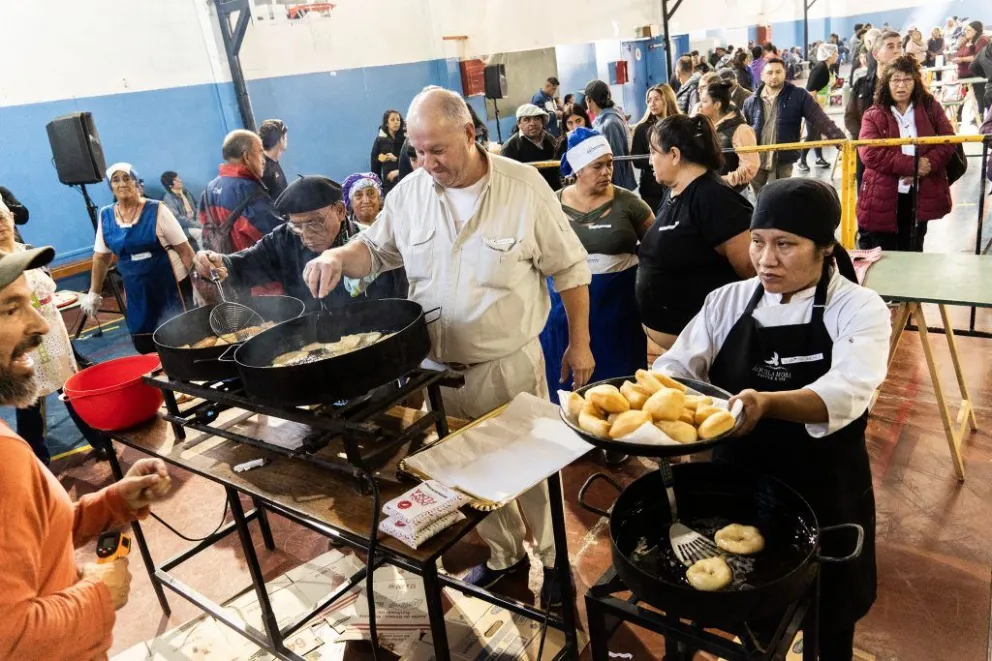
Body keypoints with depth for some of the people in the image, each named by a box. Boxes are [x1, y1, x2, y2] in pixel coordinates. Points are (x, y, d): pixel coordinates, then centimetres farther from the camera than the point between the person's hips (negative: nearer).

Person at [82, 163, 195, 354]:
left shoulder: (157, 210, -9)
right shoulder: (106, 216, 3)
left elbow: (184, 250, -8)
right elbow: (101, 257, 14)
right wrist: (94, 293, 14)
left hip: (170, 285, -4)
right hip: (136, 292, 4)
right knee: (144, 347, 4)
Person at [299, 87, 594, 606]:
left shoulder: (523, 186, -12)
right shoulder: (409, 193, -2)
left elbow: (569, 269, -5)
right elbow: (377, 249, 12)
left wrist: (579, 343, -4)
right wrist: (339, 257, -10)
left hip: (510, 363, -4)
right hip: (438, 366, 4)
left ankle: (554, 557, 35)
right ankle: (504, 552, 43)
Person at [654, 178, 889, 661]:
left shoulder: (859, 310, -12)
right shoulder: (729, 301, -2)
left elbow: (845, 393, -29)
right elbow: (678, 366, -7)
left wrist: (767, 402, -49)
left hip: (823, 497, -2)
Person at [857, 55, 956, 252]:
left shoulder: (930, 108, 8)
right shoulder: (874, 115, -1)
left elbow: (948, 141, 1)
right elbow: (870, 154, -14)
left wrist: (928, 164, -17)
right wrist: (911, 164, -19)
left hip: (921, 195, 3)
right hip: (883, 197, -3)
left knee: (913, 255, 14)